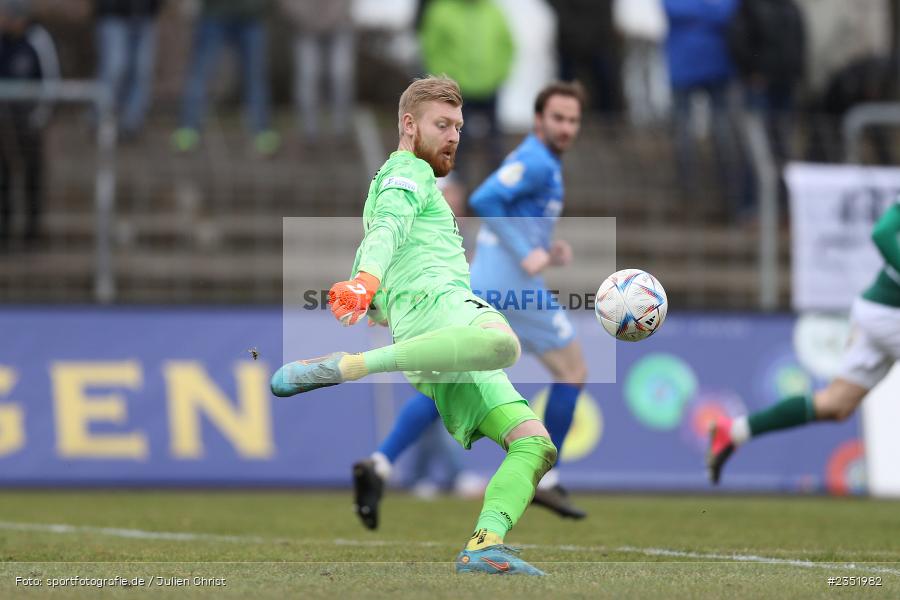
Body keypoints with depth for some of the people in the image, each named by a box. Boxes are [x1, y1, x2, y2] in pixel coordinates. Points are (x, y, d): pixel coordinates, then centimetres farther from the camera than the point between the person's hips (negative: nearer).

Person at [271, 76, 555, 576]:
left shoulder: (385, 188, 38)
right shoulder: (408, 171, 10)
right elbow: (388, 229, -12)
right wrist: (367, 280, -29)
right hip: (434, 300, -9)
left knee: (534, 443, -5)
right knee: (500, 343, -43)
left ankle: (485, 545, -25)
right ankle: (339, 367, -37)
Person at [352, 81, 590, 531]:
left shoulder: (536, 163, 22)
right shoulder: (536, 162, -9)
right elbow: (483, 201, -23)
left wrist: (548, 254, 17)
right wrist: (525, 254, -23)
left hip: (478, 288, 9)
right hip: (513, 287, -9)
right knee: (573, 371, 6)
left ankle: (379, 464, -12)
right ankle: (544, 478, 10)